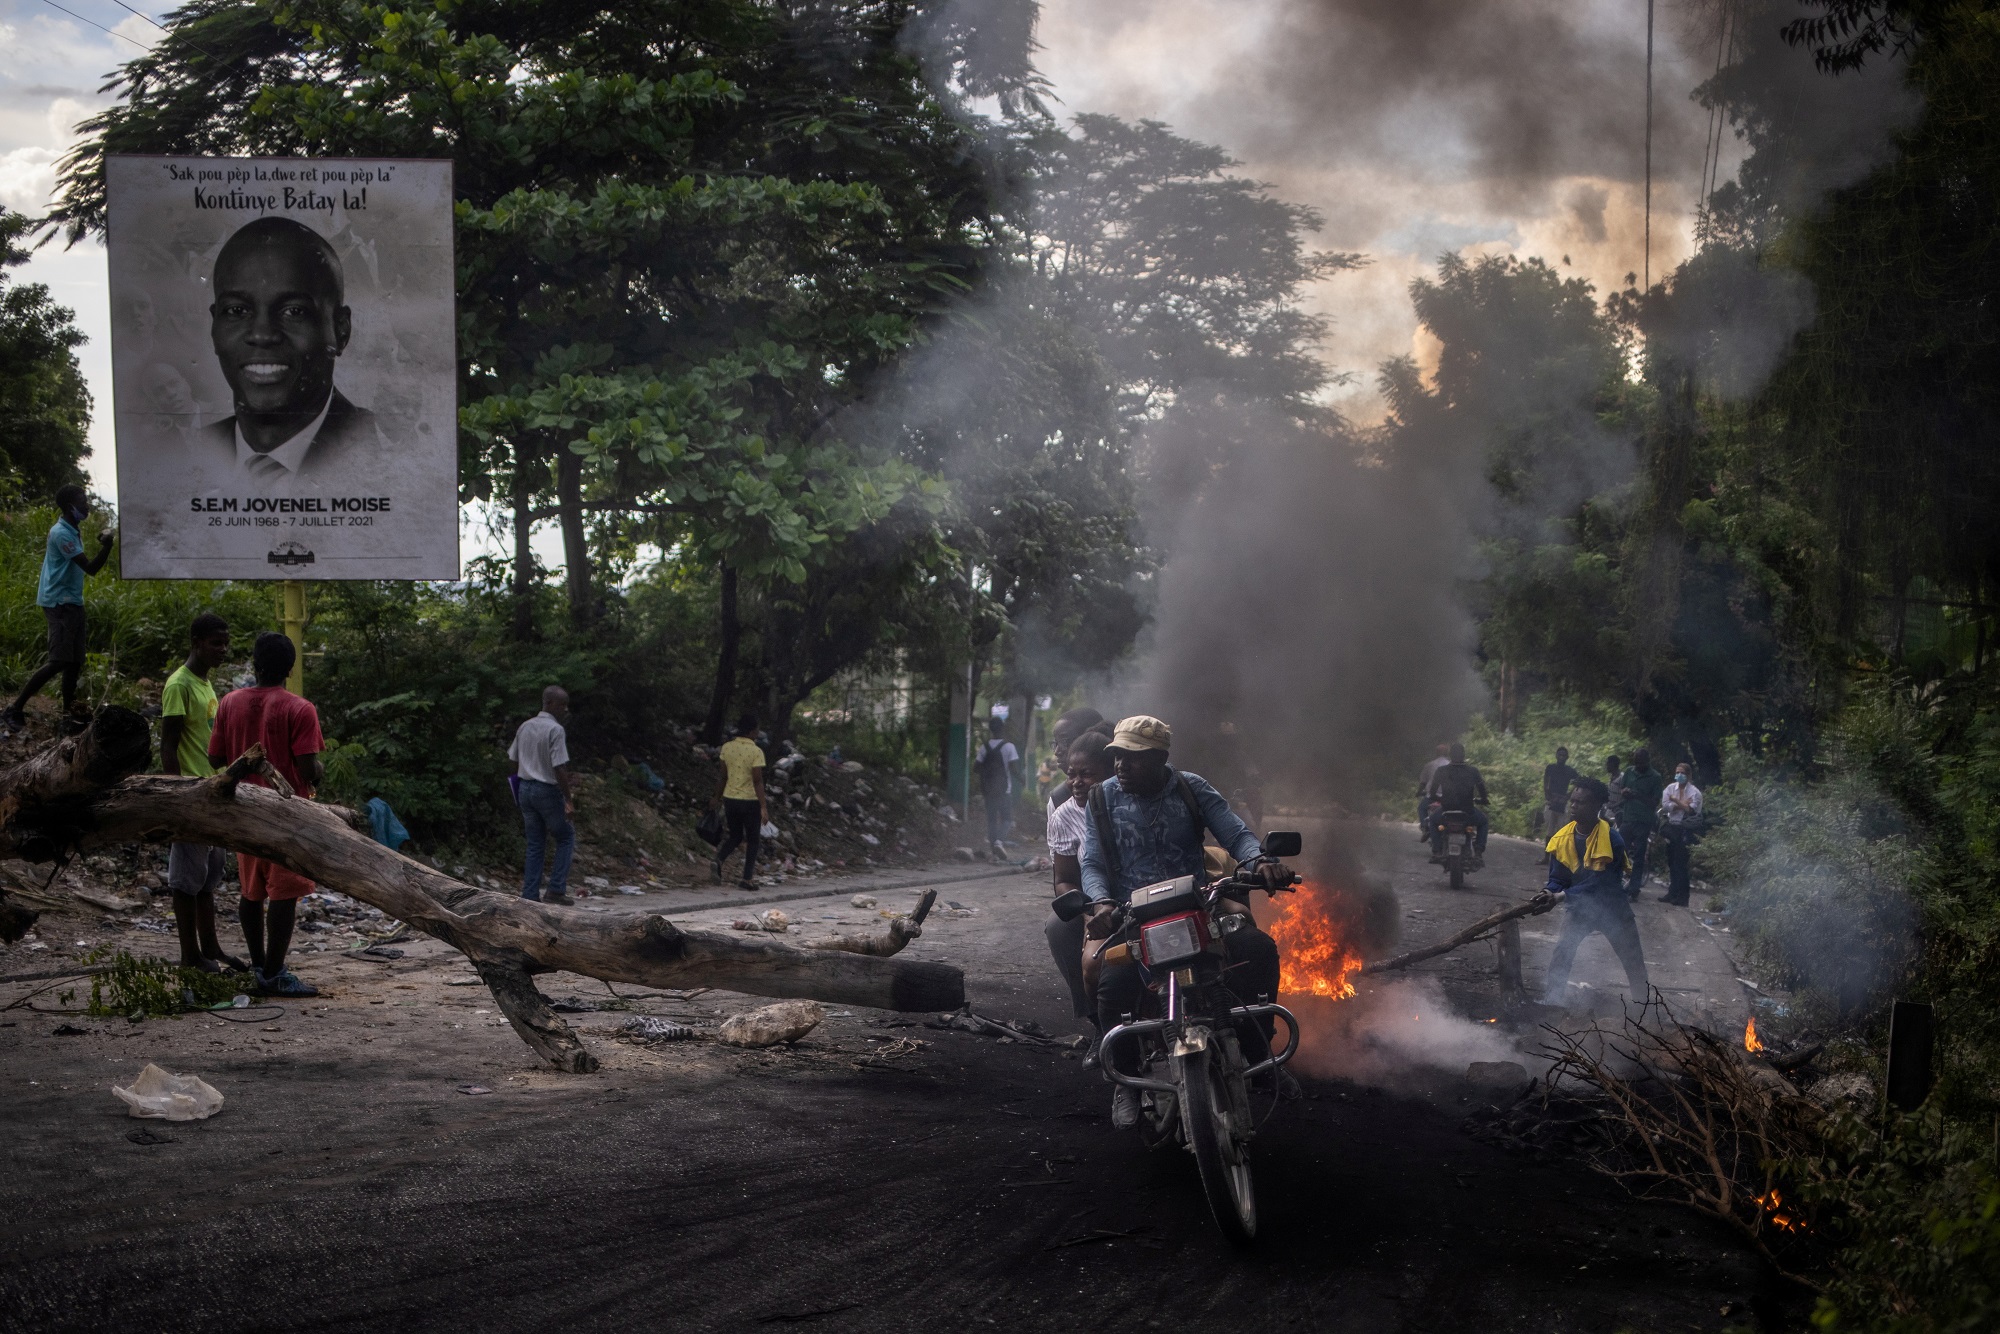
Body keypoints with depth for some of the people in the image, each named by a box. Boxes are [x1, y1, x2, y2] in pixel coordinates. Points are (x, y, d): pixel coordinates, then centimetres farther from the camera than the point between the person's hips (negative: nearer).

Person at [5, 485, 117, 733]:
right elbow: (91, 568, -22)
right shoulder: (62, 533, -17)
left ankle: (68, 717, 11)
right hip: (60, 602, -10)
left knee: (74, 662, 8)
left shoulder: (72, 531, 14)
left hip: (72, 603, 10)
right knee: (59, 661, -14)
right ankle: (15, 709, -10)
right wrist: (107, 544, -23)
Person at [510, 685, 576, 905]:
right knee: (566, 837, 9)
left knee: (535, 845, 12)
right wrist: (569, 800, -16)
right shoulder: (556, 730, -15)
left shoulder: (524, 728, 8)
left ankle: (530, 895, 9)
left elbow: (514, 761, 13)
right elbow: (559, 768, -20)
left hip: (524, 788, 7)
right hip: (548, 790, -7)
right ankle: (556, 889, 1)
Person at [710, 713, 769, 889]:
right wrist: (764, 807, -16)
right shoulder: (756, 751, -14)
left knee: (735, 836, 19)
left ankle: (718, 861, -6)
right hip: (750, 801, -5)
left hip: (730, 799, 5)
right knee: (752, 840, 10)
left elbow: (723, 776, 7)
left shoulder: (727, 747, 0)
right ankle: (747, 878, 8)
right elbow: (757, 781, -17)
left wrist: (717, 797, 19)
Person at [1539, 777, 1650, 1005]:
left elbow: (1599, 883, -29)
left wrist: (1565, 895, -38)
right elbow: (1557, 879, -3)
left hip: (1612, 909, -2)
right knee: (1560, 956, -14)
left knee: (1634, 962, 11)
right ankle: (1548, 1002, -11)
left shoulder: (1612, 840, -24)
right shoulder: (1562, 839, -10)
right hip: (1580, 908, 2)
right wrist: (1549, 893, -27)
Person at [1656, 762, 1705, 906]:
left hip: (1684, 830, -5)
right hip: (1671, 828, 5)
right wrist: (1682, 805, -10)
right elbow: (1665, 806, -5)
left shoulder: (1694, 792, -3)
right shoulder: (1671, 788, 7)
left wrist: (1675, 801, -10)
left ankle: (1682, 897, -2)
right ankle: (1672, 893, 18)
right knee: (1671, 862, 9)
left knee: (1680, 863, -6)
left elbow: (1691, 810, -15)